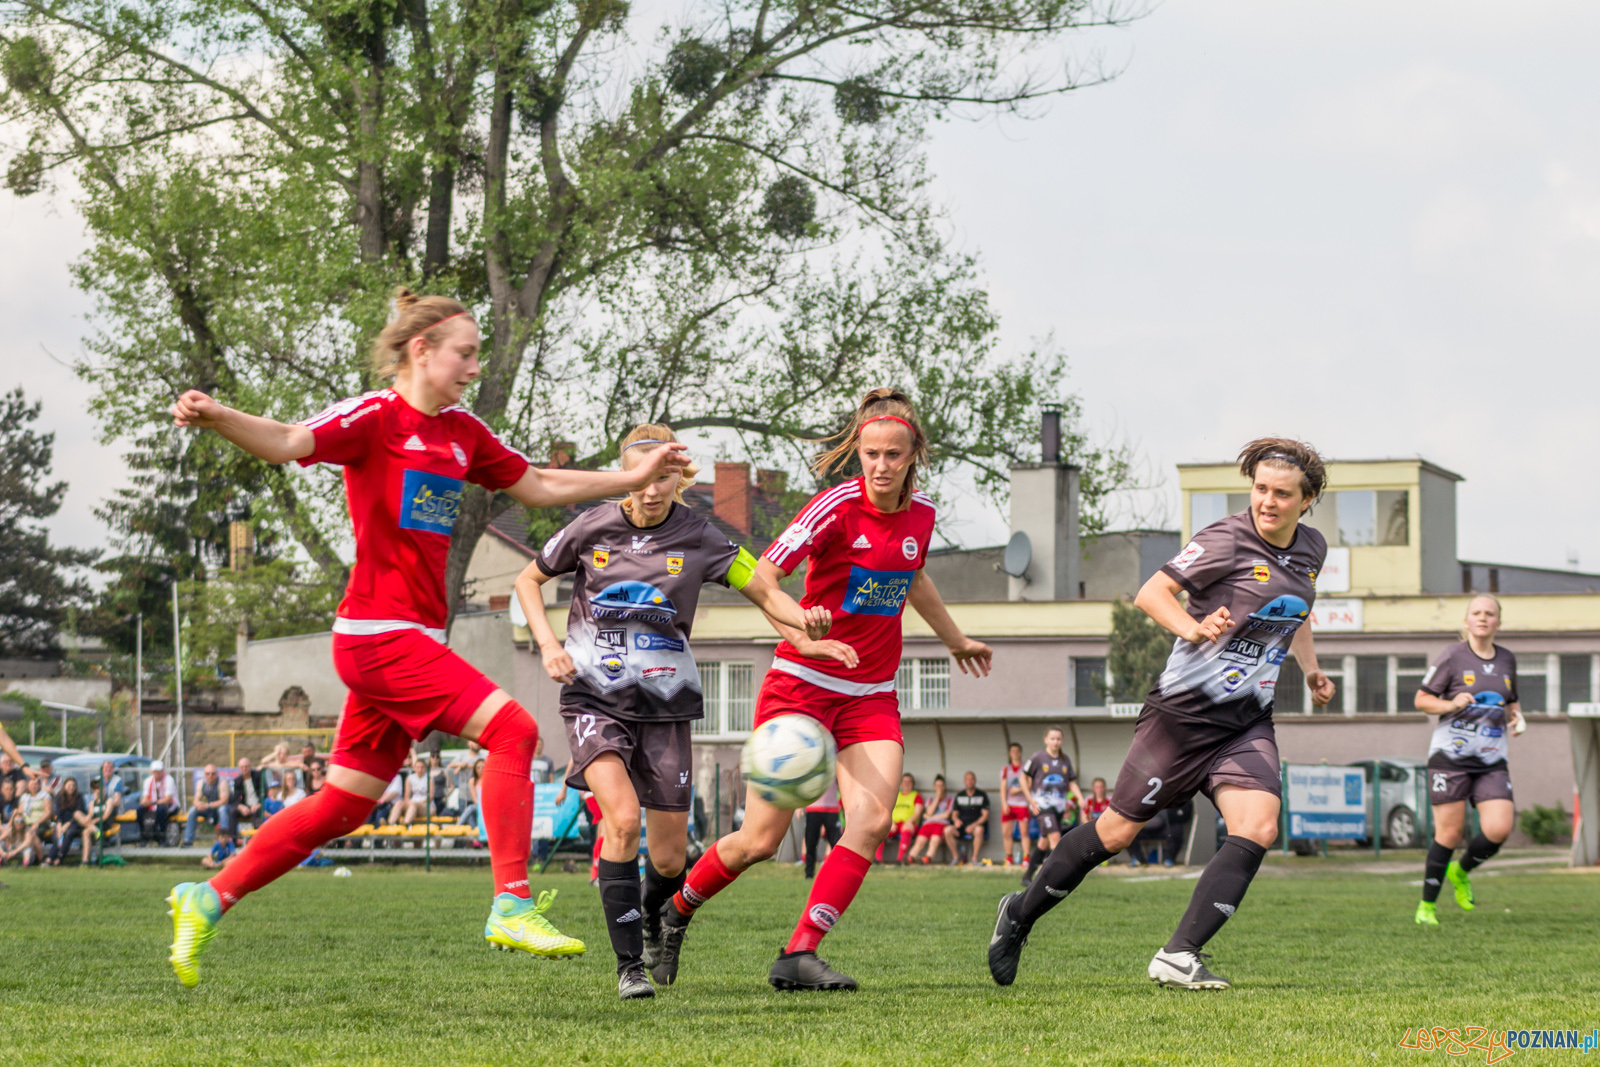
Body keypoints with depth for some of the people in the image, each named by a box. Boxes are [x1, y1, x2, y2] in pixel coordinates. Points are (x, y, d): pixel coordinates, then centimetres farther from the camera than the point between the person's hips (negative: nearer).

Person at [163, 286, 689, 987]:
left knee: (345, 804, 9)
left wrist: (633, 479, 27)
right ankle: (512, 906, -15)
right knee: (510, 728, -18)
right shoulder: (375, 417, -8)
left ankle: (208, 900, 16)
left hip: (410, 639, 9)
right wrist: (216, 418, -41)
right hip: (379, 633, -9)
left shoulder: (461, 431, 16)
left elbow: (537, 487, 27)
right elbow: (289, 443, -23)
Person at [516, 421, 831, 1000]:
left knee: (669, 858, 3)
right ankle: (628, 966, -15)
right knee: (622, 818, -24)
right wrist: (549, 645, -4)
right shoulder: (592, 528, -4)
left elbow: (766, 591, -4)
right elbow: (528, 580, 10)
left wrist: (805, 619, -26)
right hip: (595, 697, -1)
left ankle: (651, 914, 40)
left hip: (665, 705, 1)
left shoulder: (698, 538, -5)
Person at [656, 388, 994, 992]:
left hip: (872, 694, 5)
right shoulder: (837, 507, -14)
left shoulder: (920, 514, 4)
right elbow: (760, 577, -17)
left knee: (873, 818, -18)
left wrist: (955, 639, 38)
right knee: (761, 839, -7)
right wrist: (806, 640, -29)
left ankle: (799, 954, -14)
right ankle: (675, 910, 21)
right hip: (803, 684, -5)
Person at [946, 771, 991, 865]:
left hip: (976, 824, -3)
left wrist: (974, 825, -16)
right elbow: (954, 814, 14)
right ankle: (956, 857, -11)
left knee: (979, 830, -39)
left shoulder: (982, 795, 6)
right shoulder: (959, 796, 15)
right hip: (961, 824, 3)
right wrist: (956, 820, -11)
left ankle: (974, 858, -27)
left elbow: (985, 815, -1)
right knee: (947, 831, -28)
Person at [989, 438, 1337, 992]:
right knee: (1119, 830, 1)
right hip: (1184, 710, -6)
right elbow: (1150, 593, -16)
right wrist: (1195, 629, -31)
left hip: (1248, 721, 6)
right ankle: (1020, 913, 22)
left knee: (1258, 828, -17)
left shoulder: (1311, 549, 8)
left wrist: (1311, 668, 18)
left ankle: (1179, 956, -16)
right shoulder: (1227, 539, -14)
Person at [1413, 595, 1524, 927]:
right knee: (1450, 833, -6)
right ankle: (1426, 905, 10)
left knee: (1499, 829, -12)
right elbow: (1422, 700, 0)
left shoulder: (1507, 660, 12)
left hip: (1492, 760, 4)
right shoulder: (1452, 657, -3)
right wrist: (1452, 705, -17)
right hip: (1451, 755, -4)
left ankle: (1461, 873, 18)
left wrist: (1517, 717, 5)